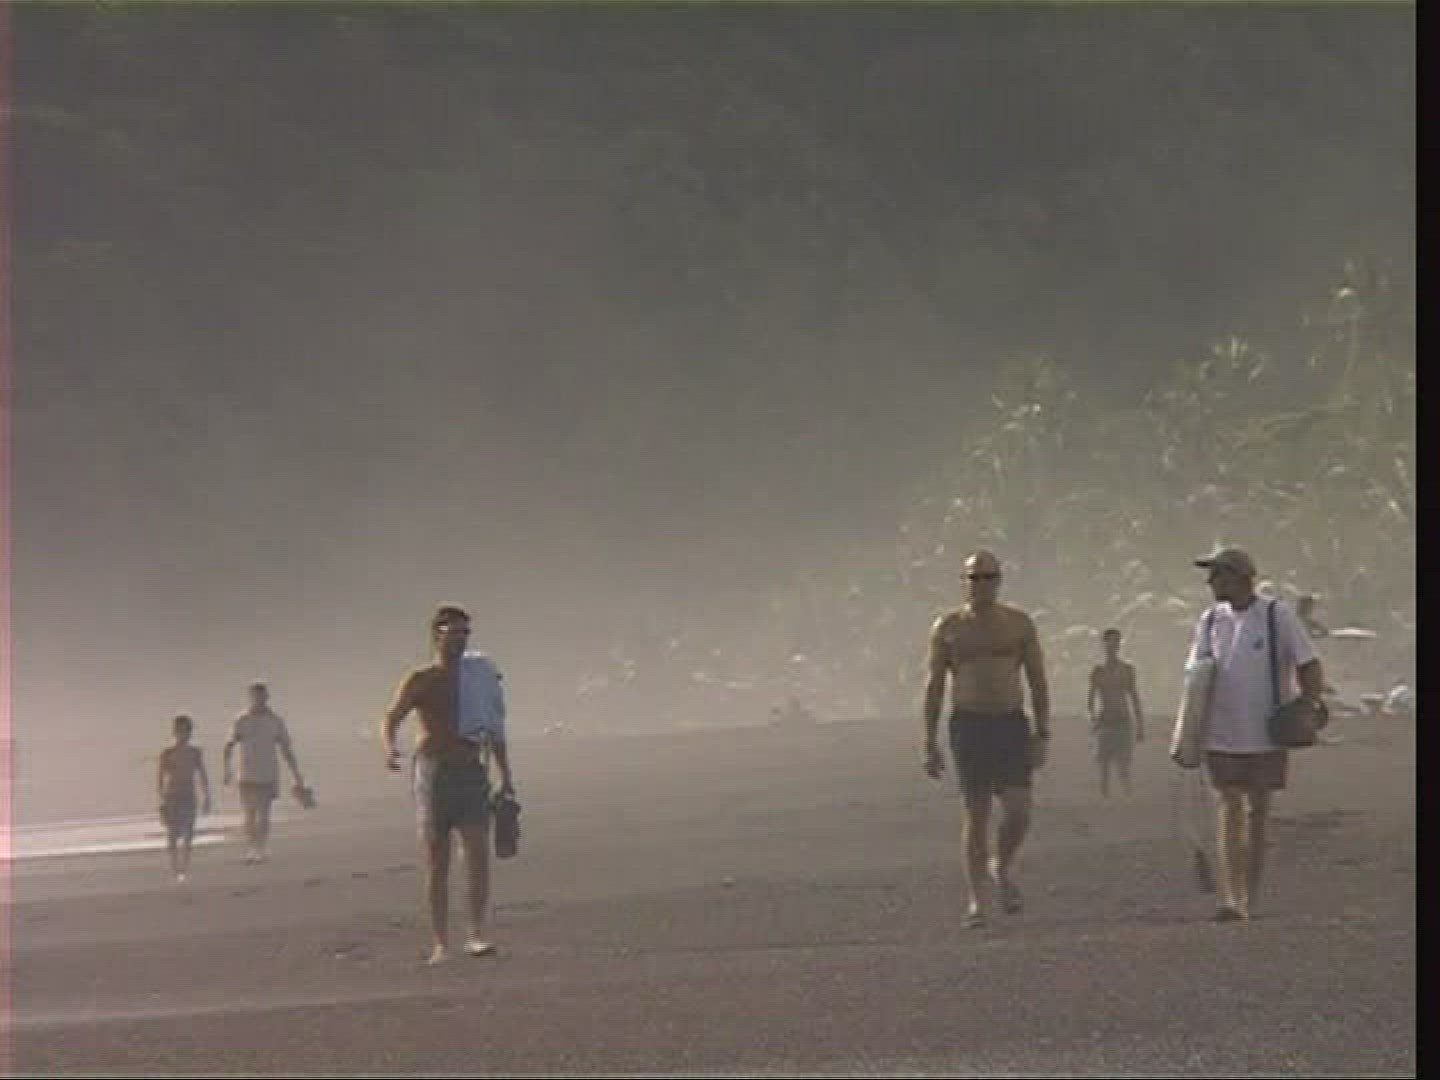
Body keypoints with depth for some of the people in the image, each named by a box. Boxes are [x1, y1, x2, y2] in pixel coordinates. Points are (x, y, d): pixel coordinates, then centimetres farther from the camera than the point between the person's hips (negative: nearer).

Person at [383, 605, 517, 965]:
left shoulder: (479, 677, 13)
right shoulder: (420, 681, 2)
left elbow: (494, 729, 20)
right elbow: (391, 719, -11)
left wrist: (506, 776, 16)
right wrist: (390, 749, -33)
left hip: (472, 773, 2)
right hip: (432, 771, -2)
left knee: (479, 855, -13)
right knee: (436, 863, 0)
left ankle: (477, 935, -9)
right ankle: (440, 944, 5)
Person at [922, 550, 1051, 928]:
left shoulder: (1019, 623, 6)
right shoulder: (948, 627, 4)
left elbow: (1038, 681, 7)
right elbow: (934, 686, 5)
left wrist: (1042, 734, -2)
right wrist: (930, 743, 0)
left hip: (1011, 725, 1)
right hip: (968, 726, -1)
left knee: (1018, 810, -11)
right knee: (976, 814, -4)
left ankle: (1002, 868, 19)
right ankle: (976, 900, 4)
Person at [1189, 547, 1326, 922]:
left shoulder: (1278, 615, -5)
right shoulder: (1211, 619, 7)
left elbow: (1309, 665, -2)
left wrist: (1310, 702, -17)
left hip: (1267, 735, -2)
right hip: (1221, 735, 2)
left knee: (1257, 815, 5)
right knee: (1229, 810, -5)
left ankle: (1250, 901, 15)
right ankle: (1231, 900, -11)